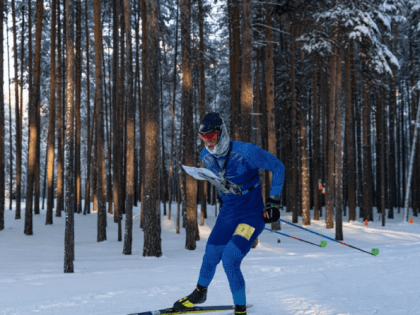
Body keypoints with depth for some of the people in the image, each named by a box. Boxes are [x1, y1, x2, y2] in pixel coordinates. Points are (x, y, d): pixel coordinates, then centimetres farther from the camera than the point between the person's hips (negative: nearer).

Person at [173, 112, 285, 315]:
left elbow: (278, 167, -11)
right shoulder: (206, 156, -5)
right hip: (227, 213, 6)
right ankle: (199, 293, 36)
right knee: (211, 256, 4)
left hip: (253, 214, -5)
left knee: (230, 259, -19)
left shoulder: (247, 152, -23)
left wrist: (274, 201, -11)